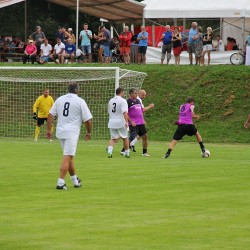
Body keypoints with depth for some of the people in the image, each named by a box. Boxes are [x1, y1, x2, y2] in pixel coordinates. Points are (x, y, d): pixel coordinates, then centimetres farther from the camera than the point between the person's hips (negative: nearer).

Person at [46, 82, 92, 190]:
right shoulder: (80, 101, -5)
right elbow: (87, 120, -5)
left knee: (69, 156, 18)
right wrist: (89, 132, 10)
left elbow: (50, 115, 8)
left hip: (60, 131, 6)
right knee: (67, 157, -7)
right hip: (72, 132, -6)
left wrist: (49, 129, 14)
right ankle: (60, 182, -15)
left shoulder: (60, 99, 8)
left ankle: (75, 180, 28)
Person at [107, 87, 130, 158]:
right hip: (120, 122, -5)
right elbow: (125, 112, -21)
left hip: (111, 122, 5)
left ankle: (109, 151, -15)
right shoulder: (122, 101, -9)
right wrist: (126, 122, -26)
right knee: (125, 138, 12)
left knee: (113, 138, 8)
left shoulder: (111, 101, 11)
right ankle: (127, 153, 19)